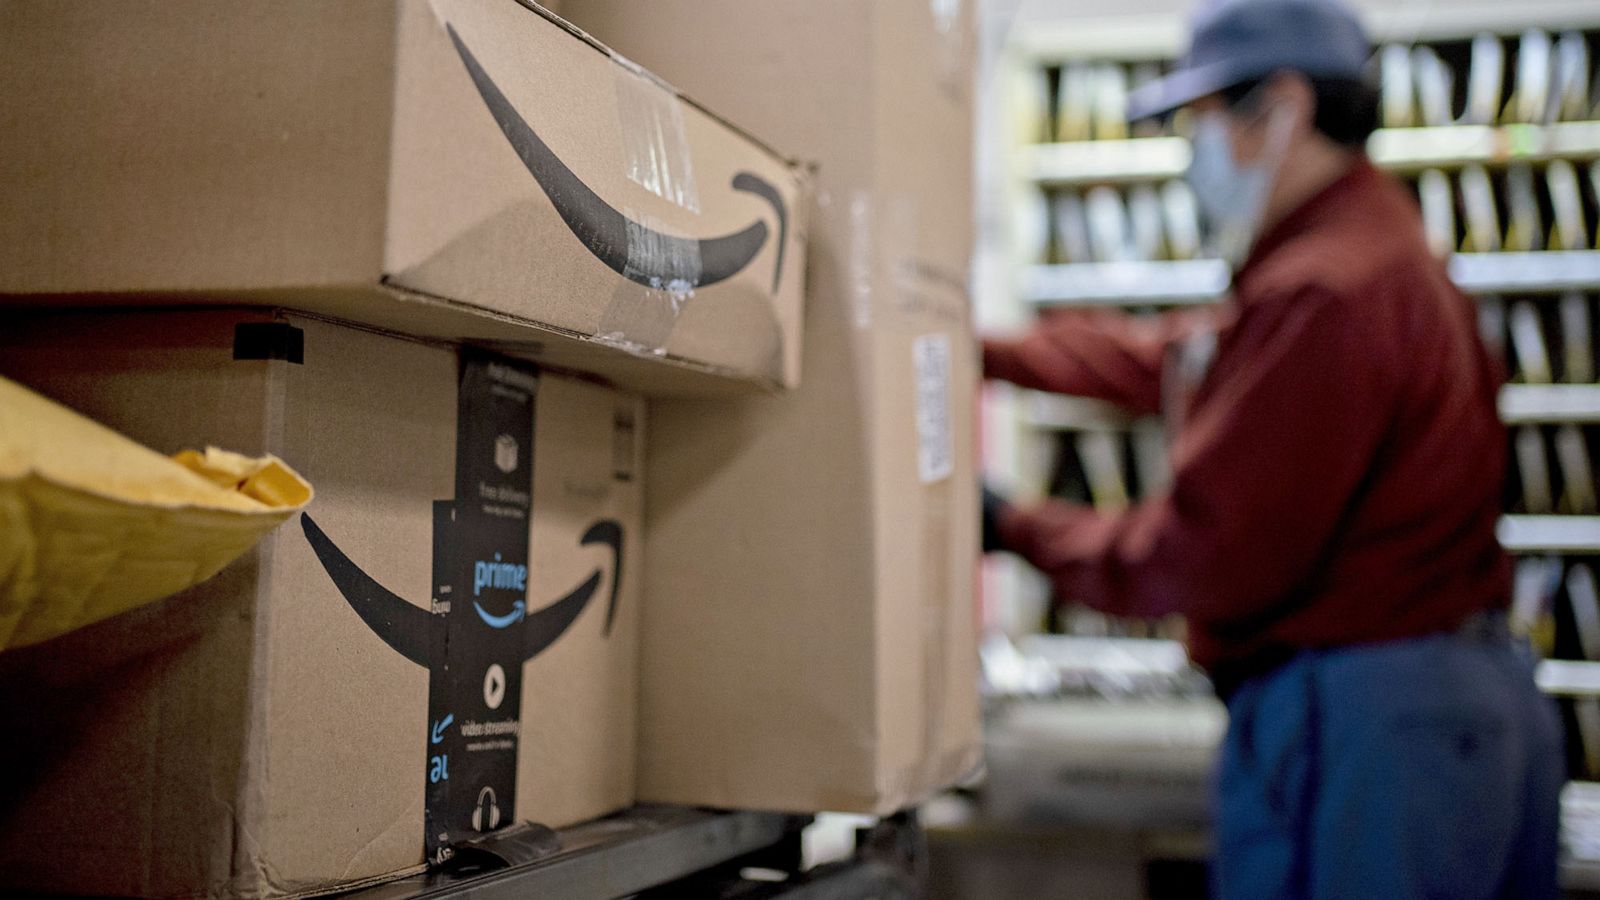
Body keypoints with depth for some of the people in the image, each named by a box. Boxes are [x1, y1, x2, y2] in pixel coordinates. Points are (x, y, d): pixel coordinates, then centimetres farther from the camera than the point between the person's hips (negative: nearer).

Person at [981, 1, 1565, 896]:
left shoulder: (1321, 296, -21)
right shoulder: (1384, 253, 15)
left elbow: (1211, 558, -21)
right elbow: (1165, 356, 21)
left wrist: (1017, 527, -7)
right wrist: (980, 350, 21)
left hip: (1360, 723, -10)